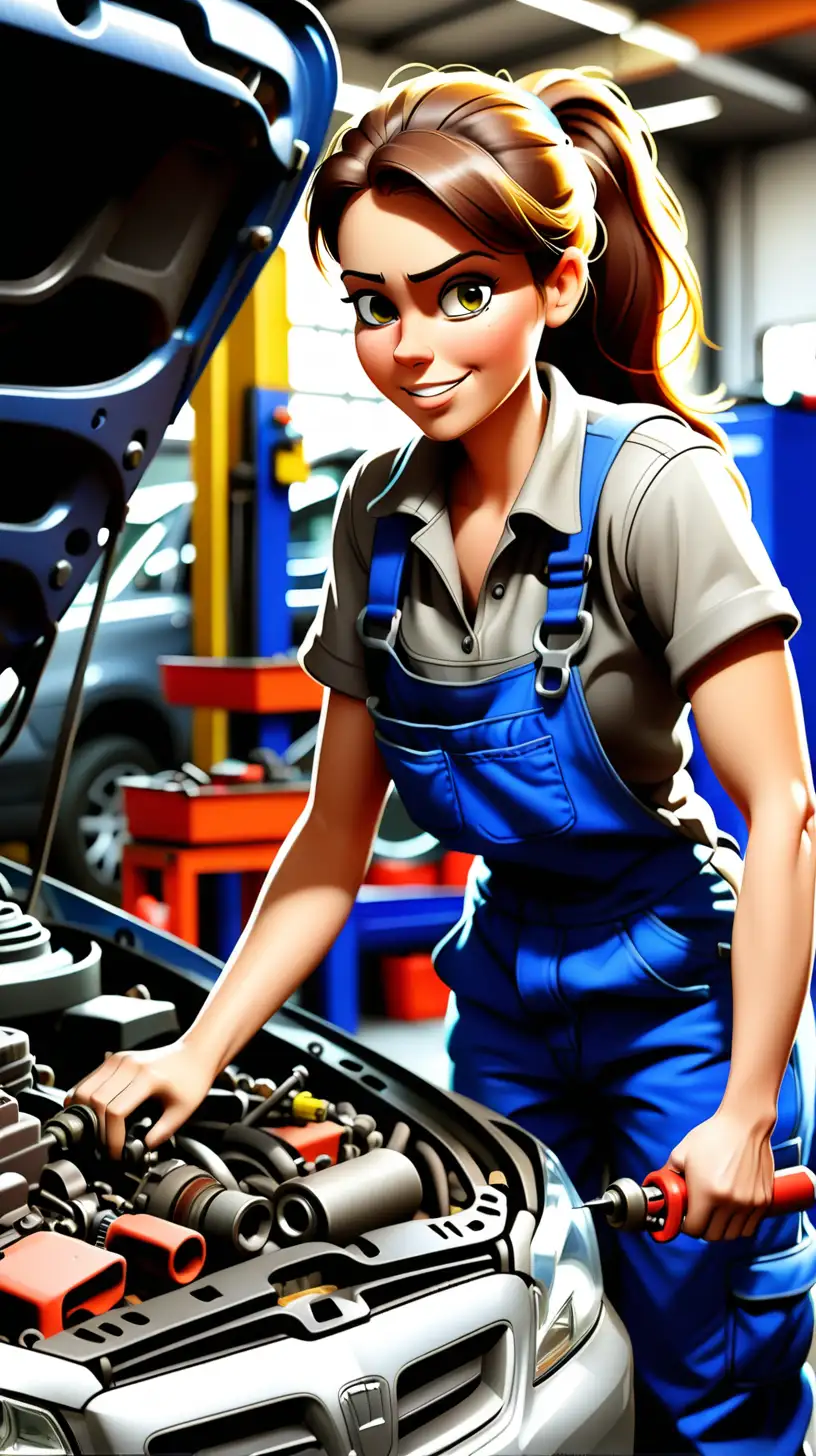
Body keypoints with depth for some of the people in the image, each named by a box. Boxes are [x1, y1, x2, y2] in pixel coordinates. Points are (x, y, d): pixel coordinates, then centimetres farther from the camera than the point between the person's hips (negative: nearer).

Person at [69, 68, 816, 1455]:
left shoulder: (650, 481, -20)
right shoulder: (379, 512, -3)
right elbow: (335, 833, 3)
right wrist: (199, 1050, -1)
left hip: (682, 985, -5)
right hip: (504, 985, 6)